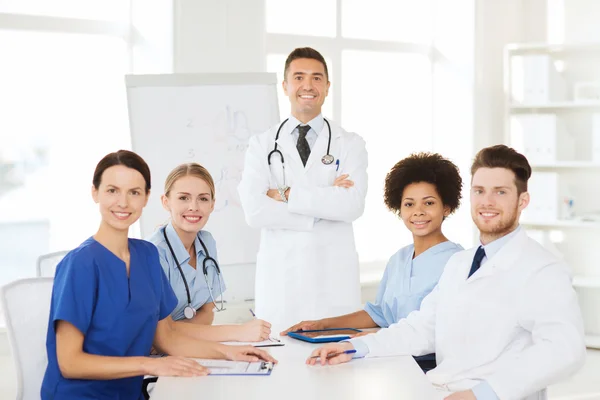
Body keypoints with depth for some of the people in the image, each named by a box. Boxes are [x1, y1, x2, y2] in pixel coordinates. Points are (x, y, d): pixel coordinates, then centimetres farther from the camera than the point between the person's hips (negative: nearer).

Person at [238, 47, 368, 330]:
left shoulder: (349, 144, 6)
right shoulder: (262, 145, 6)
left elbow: (353, 205, -11)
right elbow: (254, 210, -9)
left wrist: (287, 195, -11)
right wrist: (326, 202, -10)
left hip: (335, 278, 0)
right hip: (279, 278, 1)